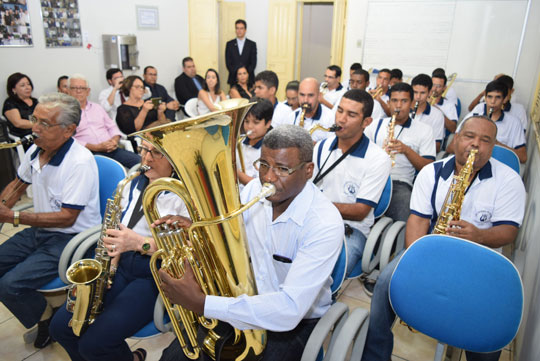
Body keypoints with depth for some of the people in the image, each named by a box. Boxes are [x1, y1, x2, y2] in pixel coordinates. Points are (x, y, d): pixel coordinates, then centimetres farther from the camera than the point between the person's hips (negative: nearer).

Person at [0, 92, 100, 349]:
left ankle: (49, 321, 10)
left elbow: (67, 218, -21)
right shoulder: (35, 150, 2)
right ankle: (44, 317, 15)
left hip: (71, 239, -8)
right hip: (39, 231, 8)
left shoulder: (80, 161, -22)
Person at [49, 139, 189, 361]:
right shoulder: (134, 184, 9)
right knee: (60, 326, -1)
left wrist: (140, 243, -26)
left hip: (156, 275, -7)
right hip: (122, 265, 7)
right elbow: (120, 230, 15)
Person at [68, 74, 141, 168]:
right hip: (89, 153, -5)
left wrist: (115, 140, -1)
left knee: (139, 161, -20)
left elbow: (112, 127, 22)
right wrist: (96, 147, -15)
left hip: (110, 149, 5)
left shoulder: (97, 107, 24)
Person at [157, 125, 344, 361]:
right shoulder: (254, 189, -7)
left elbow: (290, 309, -34)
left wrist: (202, 303, -35)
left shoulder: (325, 224, -28)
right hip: (247, 299, 4)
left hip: (297, 320, -4)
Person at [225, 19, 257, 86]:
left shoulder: (252, 44, 7)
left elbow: (253, 63, 1)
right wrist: (236, 73, -12)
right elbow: (228, 62, 3)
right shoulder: (229, 44, 9)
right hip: (233, 79, 1)